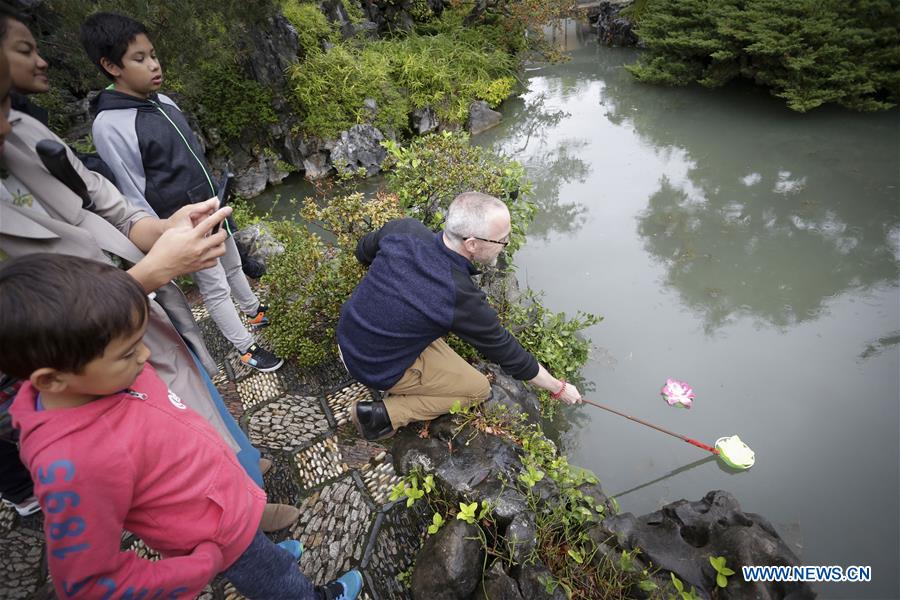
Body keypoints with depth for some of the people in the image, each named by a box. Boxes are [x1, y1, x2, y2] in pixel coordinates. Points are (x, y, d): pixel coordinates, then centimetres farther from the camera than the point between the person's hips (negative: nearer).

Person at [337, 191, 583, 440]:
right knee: (479, 389, 7)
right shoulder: (462, 299, -30)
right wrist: (560, 388, 1)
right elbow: (508, 354, -15)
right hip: (378, 370, -6)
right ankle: (385, 413, 1)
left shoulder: (403, 229, -17)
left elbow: (363, 252, 6)